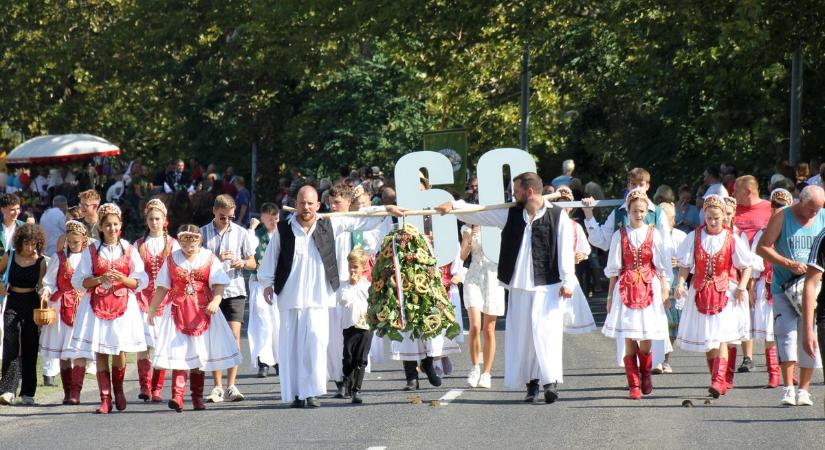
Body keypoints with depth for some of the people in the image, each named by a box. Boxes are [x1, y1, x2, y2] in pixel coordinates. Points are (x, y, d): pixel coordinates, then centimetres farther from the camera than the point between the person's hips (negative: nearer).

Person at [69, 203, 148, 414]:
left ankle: (118, 390, 21)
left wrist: (122, 279, -14)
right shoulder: (92, 251, 5)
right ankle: (105, 399, -1)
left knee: (119, 351, -3)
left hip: (123, 304, 0)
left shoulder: (129, 250, 6)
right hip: (97, 305, 0)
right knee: (100, 352, -5)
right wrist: (100, 280, -13)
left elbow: (141, 281, 4)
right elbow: (78, 281, 2)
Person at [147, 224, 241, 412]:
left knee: (199, 354, 6)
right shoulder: (172, 260, 8)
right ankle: (177, 397, -21)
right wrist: (152, 309, 8)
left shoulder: (209, 259, 3)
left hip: (203, 311, 0)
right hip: (178, 310, 0)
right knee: (179, 354, -12)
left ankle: (197, 397, 16)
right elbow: (162, 288, 10)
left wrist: (215, 301, -25)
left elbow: (219, 284, -7)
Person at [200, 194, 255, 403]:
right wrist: (217, 259, -12)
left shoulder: (240, 233, 7)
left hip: (235, 290, 0)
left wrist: (243, 262, -10)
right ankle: (218, 386, 9)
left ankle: (231, 385, -12)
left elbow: (252, 263, 13)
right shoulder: (203, 233, 5)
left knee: (234, 334, -12)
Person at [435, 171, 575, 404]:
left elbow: (565, 250, -5)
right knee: (521, 333, 5)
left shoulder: (558, 216, -3)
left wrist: (567, 281, -9)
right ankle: (532, 383, 11)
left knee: (545, 331, -13)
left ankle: (550, 381, -13)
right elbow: (480, 214, 15)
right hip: (519, 285, 5)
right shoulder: (511, 214, 10)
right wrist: (454, 206, 6)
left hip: (548, 286, -5)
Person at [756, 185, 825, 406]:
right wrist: (789, 264, -15)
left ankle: (803, 390, 8)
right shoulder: (782, 217, -3)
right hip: (784, 287, -2)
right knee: (787, 332, -14)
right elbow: (762, 248, -4)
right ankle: (788, 389, -16)